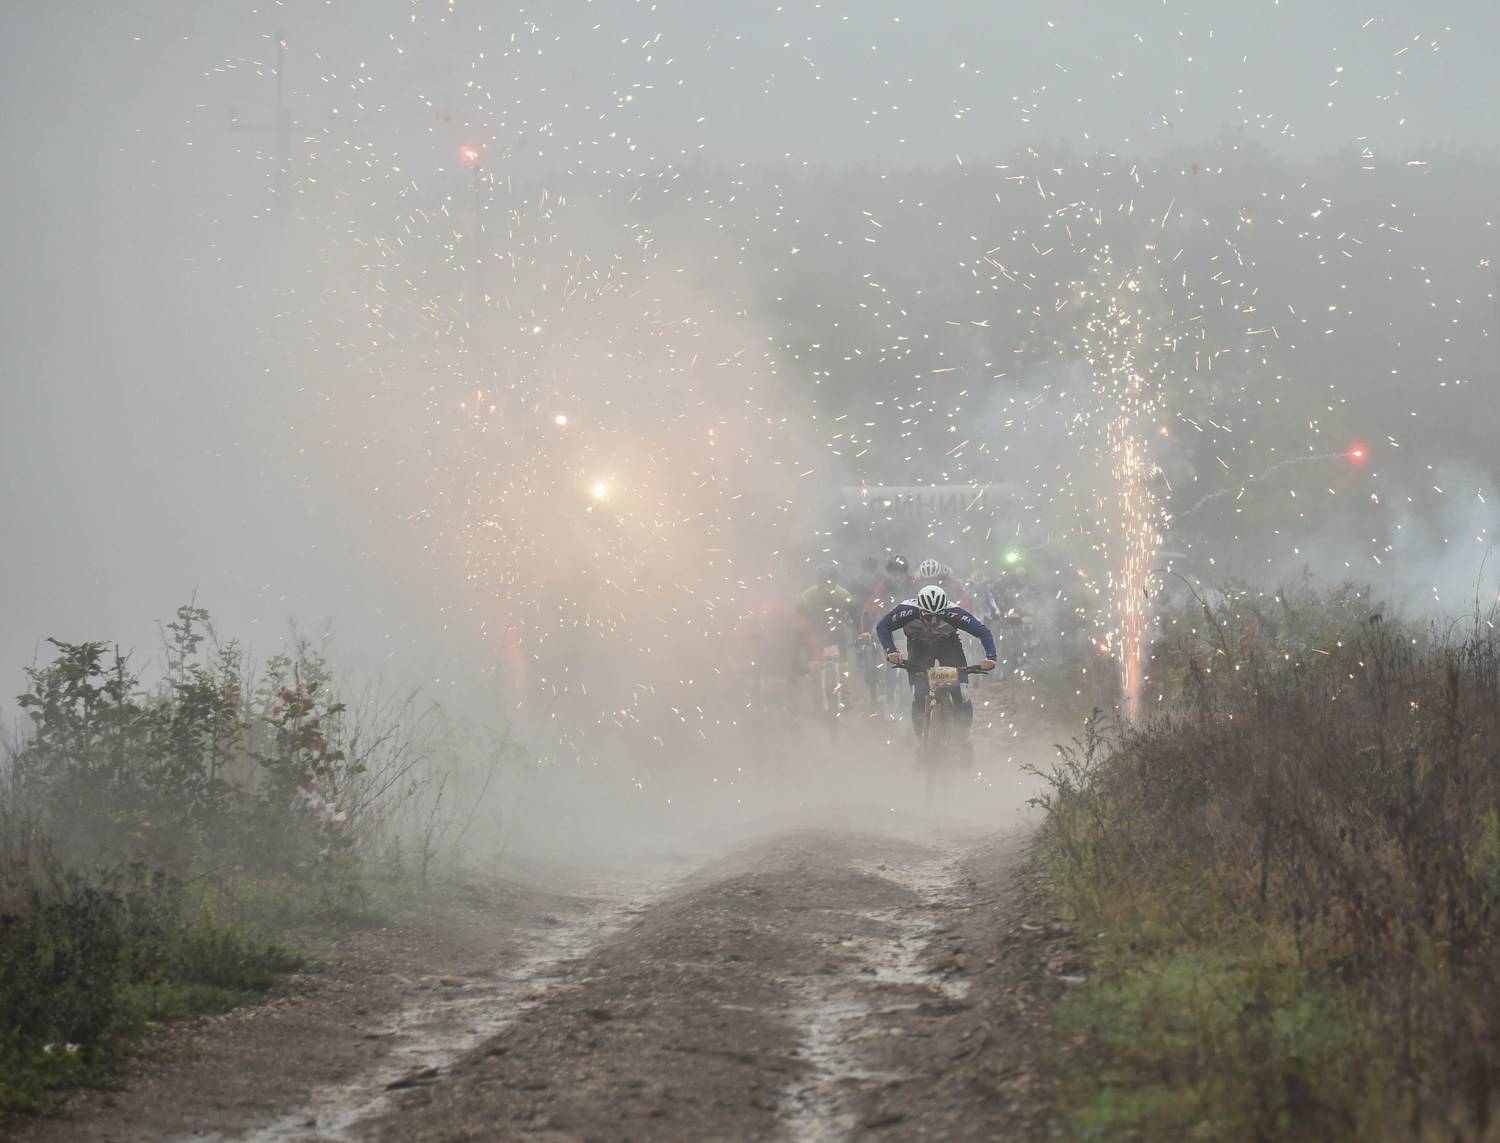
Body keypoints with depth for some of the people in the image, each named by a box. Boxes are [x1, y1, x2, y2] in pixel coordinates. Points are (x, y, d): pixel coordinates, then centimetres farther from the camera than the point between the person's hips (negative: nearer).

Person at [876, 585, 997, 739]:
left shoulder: (953, 613, -35)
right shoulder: (907, 610, -33)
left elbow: (983, 632, -27)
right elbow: (882, 627, -19)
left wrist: (990, 657, -41)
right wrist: (891, 651, -34)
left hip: (948, 645, 0)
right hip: (919, 647, 0)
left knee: (961, 695, -12)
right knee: (919, 696, -17)